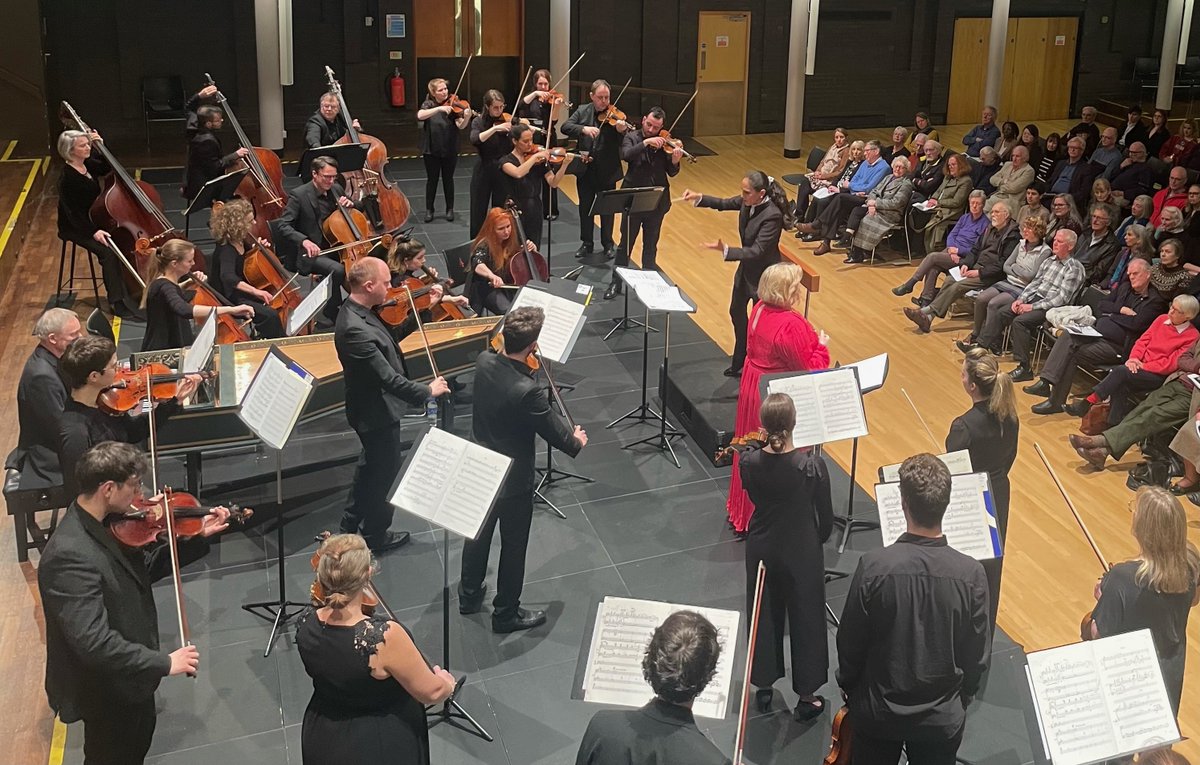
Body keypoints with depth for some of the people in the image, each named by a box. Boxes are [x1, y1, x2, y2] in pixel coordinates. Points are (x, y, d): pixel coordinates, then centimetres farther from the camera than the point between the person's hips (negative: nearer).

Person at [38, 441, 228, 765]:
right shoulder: (70, 555, -36)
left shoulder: (108, 522, -7)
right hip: (104, 690, -9)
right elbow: (94, 641, -38)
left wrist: (199, 538, -2)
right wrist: (165, 662, -33)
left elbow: (146, 567, 8)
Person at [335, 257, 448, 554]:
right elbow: (388, 378, -33)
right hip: (377, 412, -10)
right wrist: (427, 391, -24)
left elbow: (391, 337, 10)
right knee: (385, 469, 12)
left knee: (373, 463, 29)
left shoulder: (359, 312, -4)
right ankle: (376, 535, 34)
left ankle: (351, 523, 48)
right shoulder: (355, 329, -35)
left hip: (374, 406, 10)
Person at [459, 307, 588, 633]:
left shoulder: (484, 362, -15)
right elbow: (555, 434, -20)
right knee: (513, 547, 15)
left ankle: (469, 595, 47)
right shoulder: (528, 391, -36)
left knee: (478, 533, 27)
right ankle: (506, 613, 33)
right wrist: (576, 441, 1)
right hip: (512, 479, -7)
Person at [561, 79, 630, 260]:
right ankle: (587, 243, 26)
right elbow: (565, 127, -10)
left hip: (607, 171, -2)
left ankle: (608, 244, 24)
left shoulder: (615, 116, -7)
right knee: (585, 207, 13)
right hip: (585, 169, 3)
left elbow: (624, 143, -14)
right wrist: (583, 129, -27)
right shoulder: (582, 111, 2)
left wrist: (622, 131, -36)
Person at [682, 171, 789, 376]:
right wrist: (699, 198, -6)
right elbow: (725, 204, 8)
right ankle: (740, 363, 44)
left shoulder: (772, 215, -33)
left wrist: (725, 250, -41)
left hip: (763, 276, -9)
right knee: (737, 313, 24)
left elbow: (756, 251, -33)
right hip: (746, 269, 9)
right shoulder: (748, 201, -11)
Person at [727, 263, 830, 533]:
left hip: (753, 388, 9)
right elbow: (809, 370, -22)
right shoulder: (792, 325, -28)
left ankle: (742, 510, 39)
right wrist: (821, 347, -5)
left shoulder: (759, 309, -2)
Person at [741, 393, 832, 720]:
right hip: (802, 552, -2)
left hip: (762, 548, 3)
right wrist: (819, 539, 11)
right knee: (806, 619, 15)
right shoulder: (812, 464, -24)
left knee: (764, 616, 21)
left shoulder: (749, 462, -18)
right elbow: (826, 515, -11)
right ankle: (807, 696, 27)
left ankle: (764, 685, 37)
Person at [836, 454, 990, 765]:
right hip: (943, 718, 1)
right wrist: (960, 702, 11)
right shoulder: (972, 574, -19)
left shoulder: (873, 566, -23)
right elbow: (976, 657, -8)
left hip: (877, 712, 0)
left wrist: (848, 687, 8)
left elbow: (850, 642, -11)